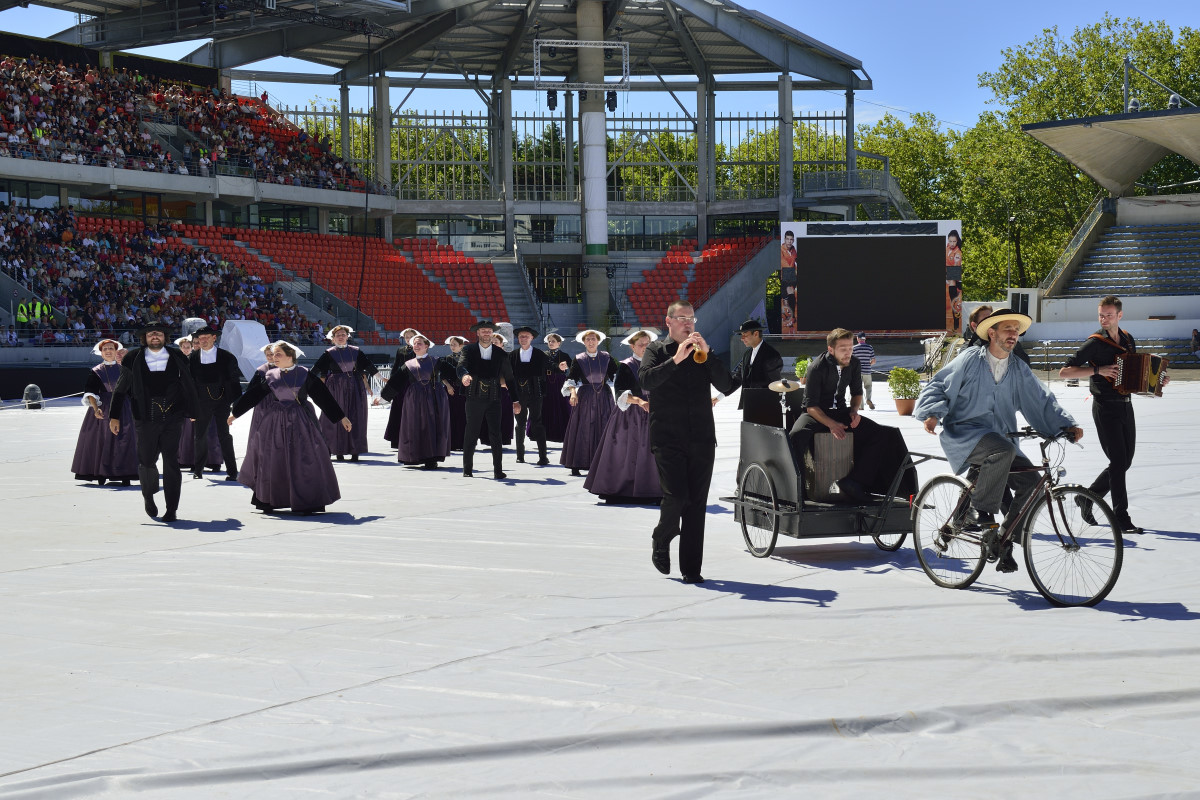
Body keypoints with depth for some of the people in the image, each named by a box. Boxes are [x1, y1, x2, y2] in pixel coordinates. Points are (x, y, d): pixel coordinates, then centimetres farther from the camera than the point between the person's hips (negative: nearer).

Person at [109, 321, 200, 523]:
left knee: (171, 463, -2)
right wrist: (114, 416, 4)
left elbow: (188, 386, 15)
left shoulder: (177, 358, 8)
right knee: (146, 462, 1)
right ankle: (148, 495, 31)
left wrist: (192, 412, 18)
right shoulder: (133, 360, 5)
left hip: (172, 418, 0)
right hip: (146, 419, 0)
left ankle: (171, 509, 4)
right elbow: (120, 390, 9)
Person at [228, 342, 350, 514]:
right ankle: (267, 502, 16)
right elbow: (252, 396, 12)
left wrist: (341, 417, -2)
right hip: (275, 424, 2)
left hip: (300, 423, -2)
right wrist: (234, 413, 14)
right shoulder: (270, 376, 5)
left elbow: (323, 397, -1)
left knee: (304, 460, -5)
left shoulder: (304, 375, -2)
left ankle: (309, 503, 2)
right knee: (271, 461, 5)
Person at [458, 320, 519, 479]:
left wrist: (515, 400, 6)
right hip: (474, 399, -1)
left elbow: (509, 377, 11)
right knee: (471, 435, 3)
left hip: (494, 399, 1)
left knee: (496, 435, -3)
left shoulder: (500, 353, 9)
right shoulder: (469, 350, 5)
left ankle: (498, 470, 0)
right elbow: (462, 366, -13)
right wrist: (464, 375, -37)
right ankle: (467, 469, 11)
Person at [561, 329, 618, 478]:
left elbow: (616, 376, 5)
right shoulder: (579, 360, 2)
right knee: (582, 430, -2)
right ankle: (575, 466, 0)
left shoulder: (607, 358, 5)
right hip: (585, 398, -1)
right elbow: (571, 378, -4)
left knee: (604, 430, 0)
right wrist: (573, 392, -22)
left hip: (604, 398, 1)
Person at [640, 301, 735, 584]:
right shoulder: (657, 350, 8)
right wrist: (676, 359, -18)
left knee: (697, 504, 0)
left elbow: (726, 387, 5)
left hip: (702, 440, 3)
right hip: (667, 439, -3)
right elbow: (646, 380, -11)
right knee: (675, 496, -16)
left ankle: (691, 569, 7)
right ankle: (661, 540, 14)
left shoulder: (701, 351, 16)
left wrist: (707, 354, -6)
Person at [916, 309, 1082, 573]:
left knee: (1032, 481, -13)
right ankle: (979, 510, -19)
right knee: (1003, 450, -36)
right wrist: (933, 413, -17)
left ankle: (1002, 541, 0)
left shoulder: (1019, 369, 11)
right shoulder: (971, 358, -1)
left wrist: (1066, 425, -2)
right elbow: (939, 385, 1)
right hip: (964, 433, -5)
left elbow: (1042, 400, 11)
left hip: (998, 437, 5)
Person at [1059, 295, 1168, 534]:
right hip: (1105, 408, -7)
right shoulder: (1095, 343, -10)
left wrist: (1159, 378, 7)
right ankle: (1121, 518, -4)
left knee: (1125, 461, 10)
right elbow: (1064, 372, -14)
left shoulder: (1128, 340, 9)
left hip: (1126, 406, 7)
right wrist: (1097, 370, -22)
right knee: (1118, 461, -9)